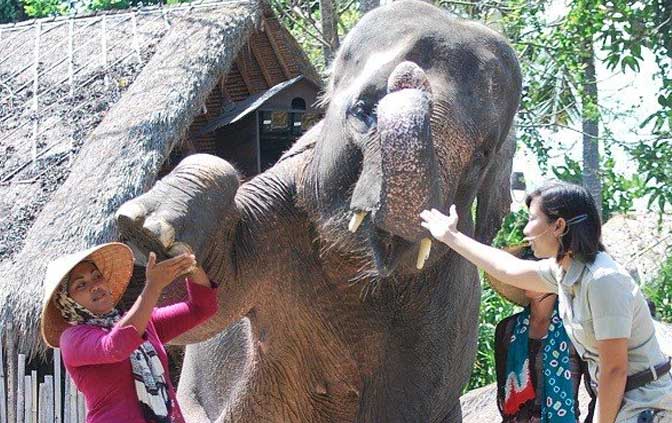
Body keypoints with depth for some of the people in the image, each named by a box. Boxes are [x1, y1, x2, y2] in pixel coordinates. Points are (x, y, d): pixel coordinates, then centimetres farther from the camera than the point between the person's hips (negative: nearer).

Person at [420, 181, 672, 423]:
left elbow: (615, 369, -22)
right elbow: (509, 270, 19)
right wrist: (451, 237, 26)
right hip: (618, 399, 8)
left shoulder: (603, 280, -22)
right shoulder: (562, 270, 3)